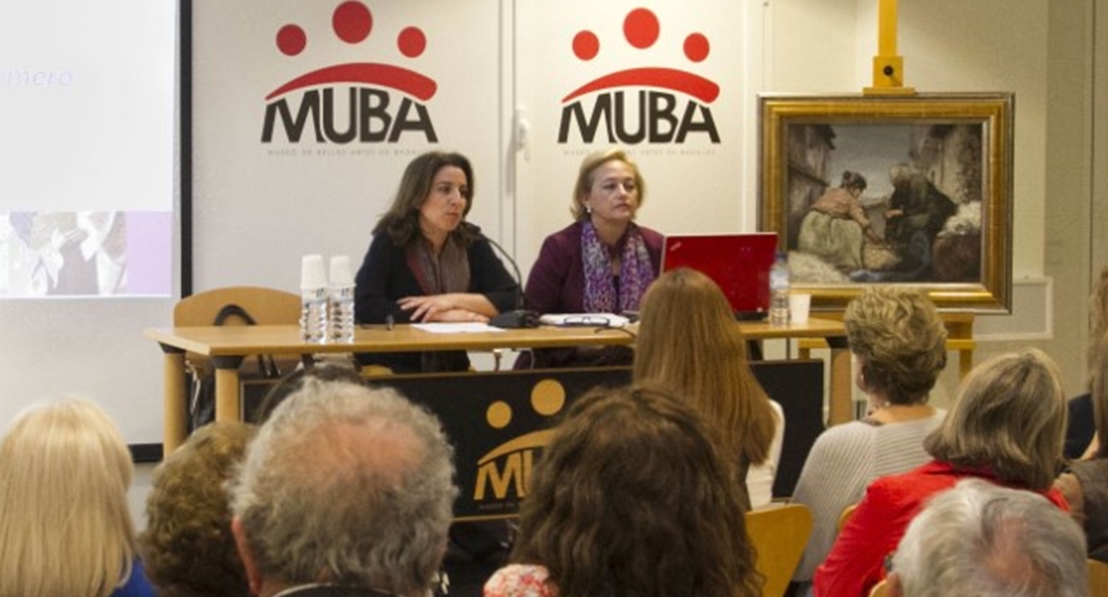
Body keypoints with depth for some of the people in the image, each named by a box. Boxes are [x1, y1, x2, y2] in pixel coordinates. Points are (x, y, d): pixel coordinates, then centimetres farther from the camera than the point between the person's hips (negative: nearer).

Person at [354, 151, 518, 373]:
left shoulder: (472, 242, 4)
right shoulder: (391, 240, -7)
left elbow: (513, 298, -2)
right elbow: (364, 307, -20)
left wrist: (453, 300, -15)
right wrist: (442, 315, -18)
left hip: (451, 370, 4)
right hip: (391, 369, -3)